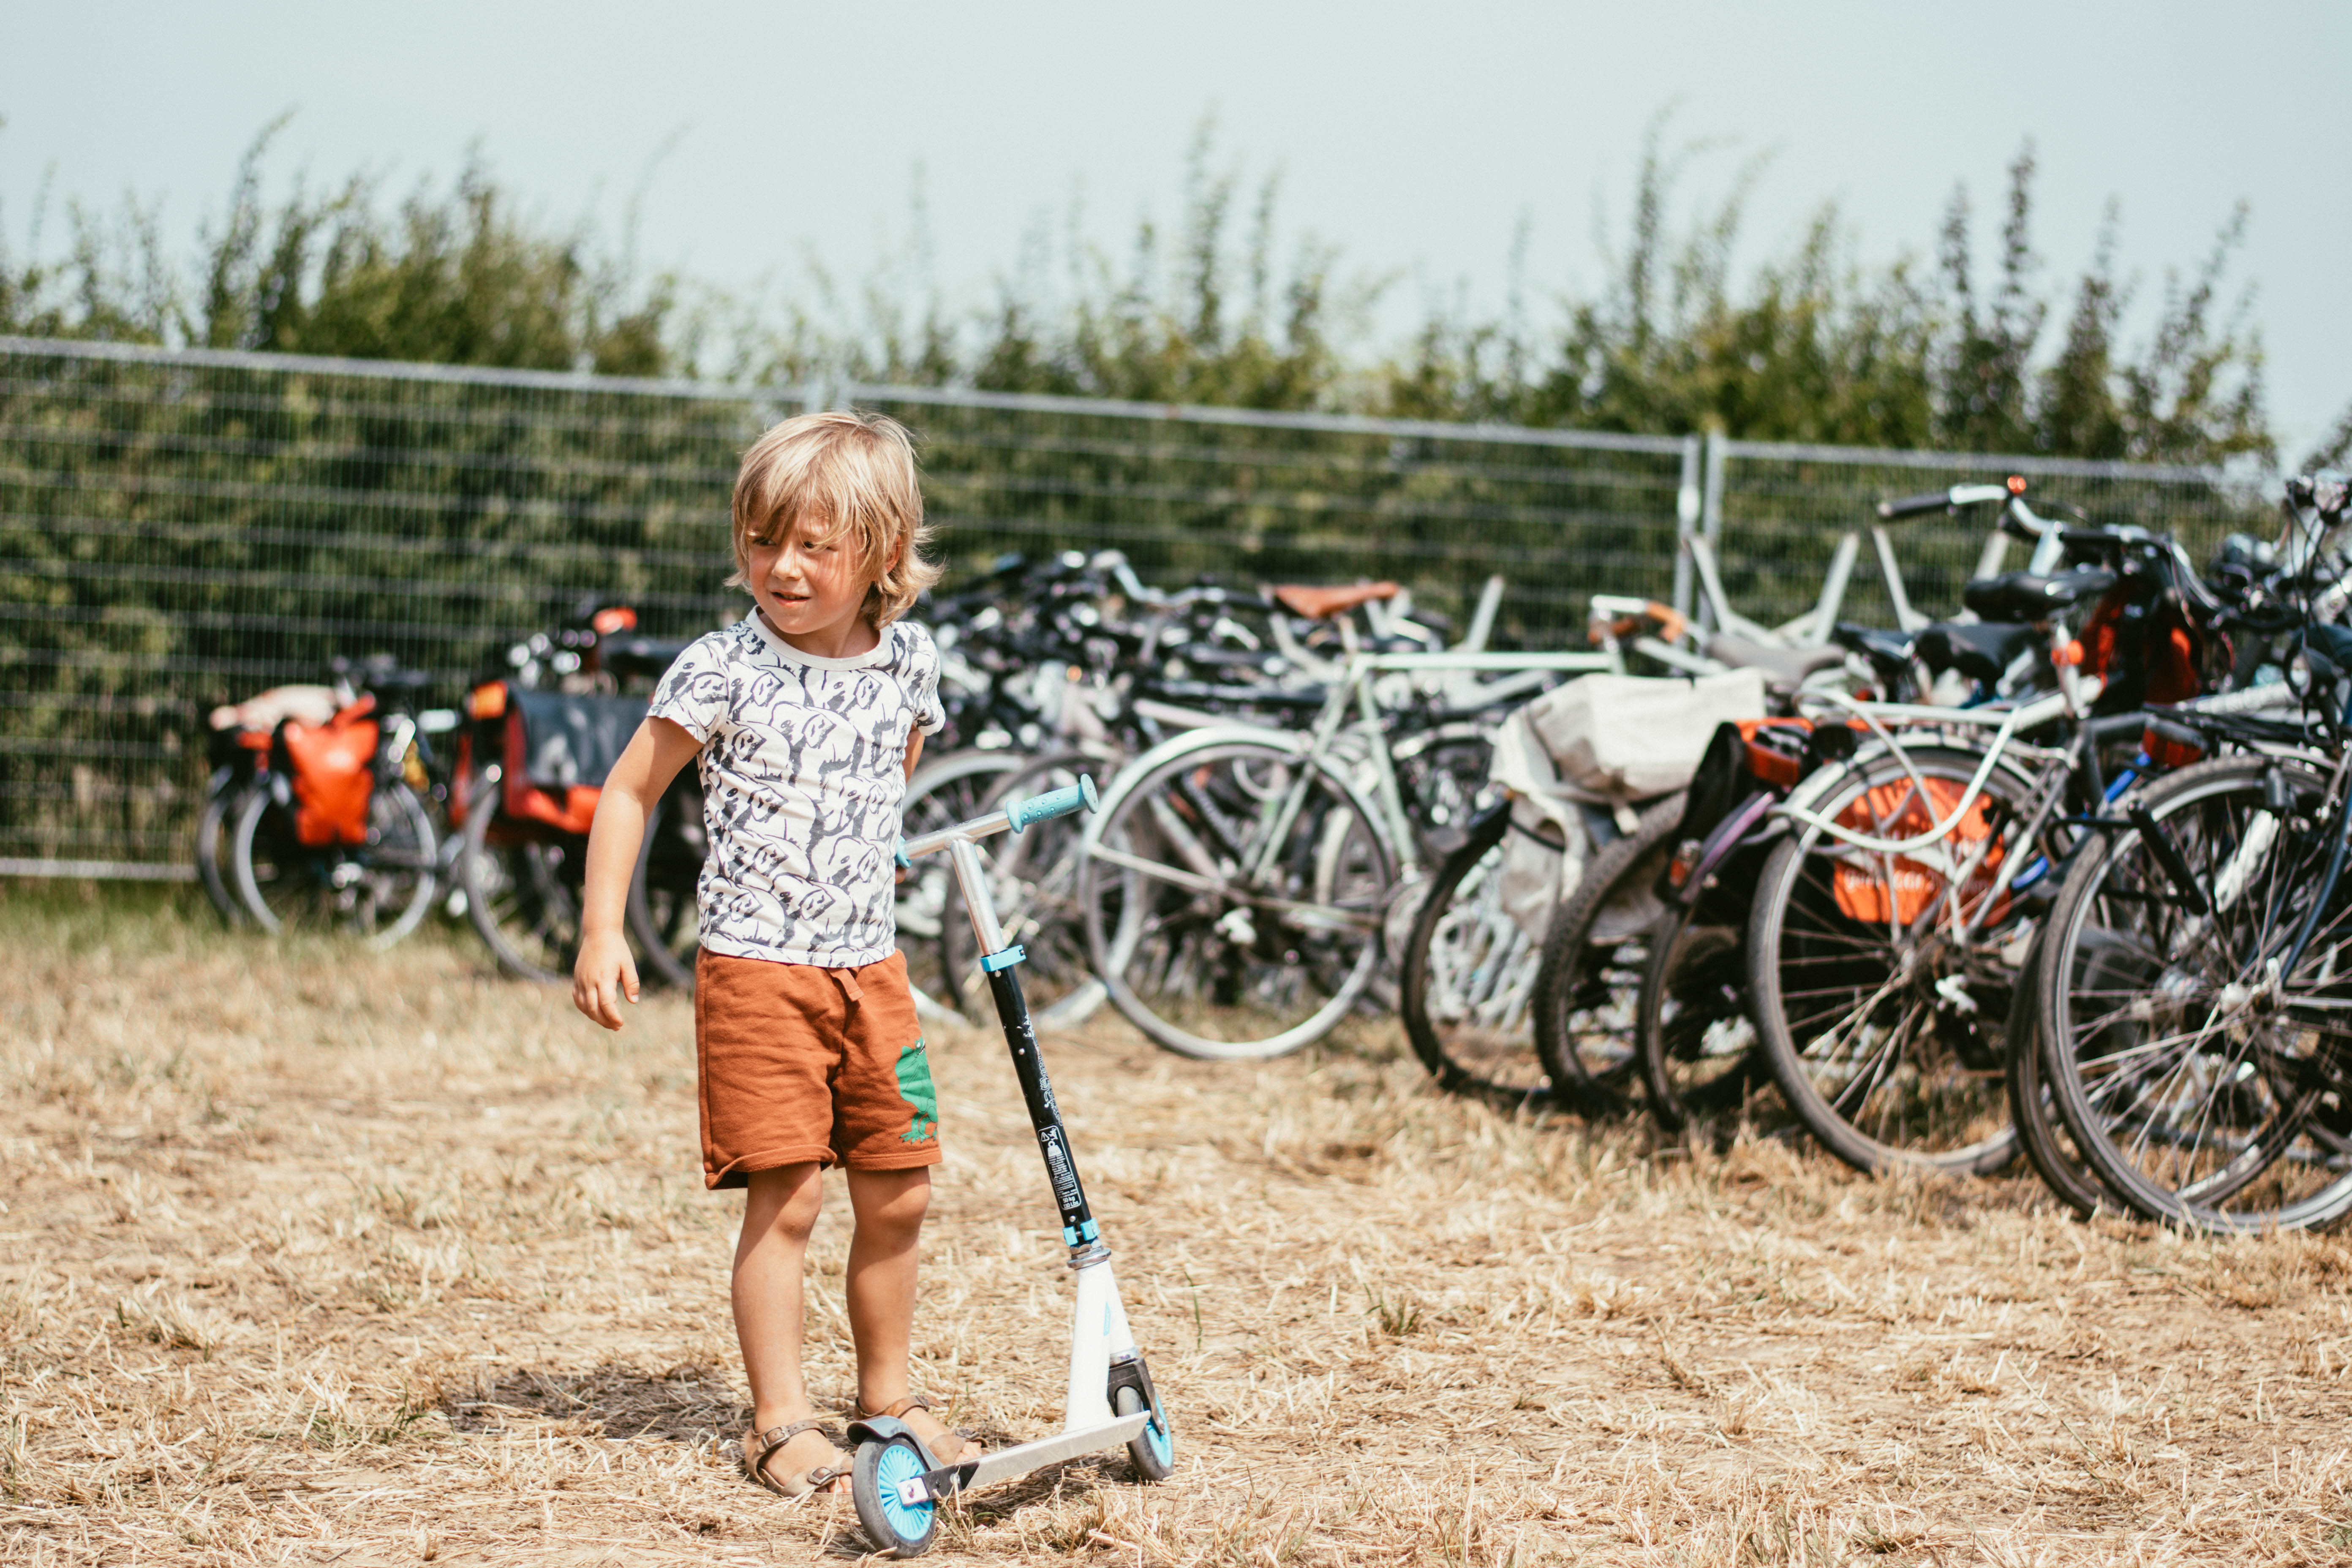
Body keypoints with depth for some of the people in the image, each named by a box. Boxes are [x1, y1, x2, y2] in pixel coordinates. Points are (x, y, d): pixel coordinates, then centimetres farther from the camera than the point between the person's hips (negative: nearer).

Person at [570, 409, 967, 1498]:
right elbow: (629, 792, -5)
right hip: (757, 968, -5)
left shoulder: (908, 663, 2)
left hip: (871, 967, 5)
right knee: (785, 1200, -9)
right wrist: (602, 932, -11)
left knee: (896, 1196, 10)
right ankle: (780, 1420, -2)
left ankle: (889, 1395, 26)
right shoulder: (724, 672, -11)